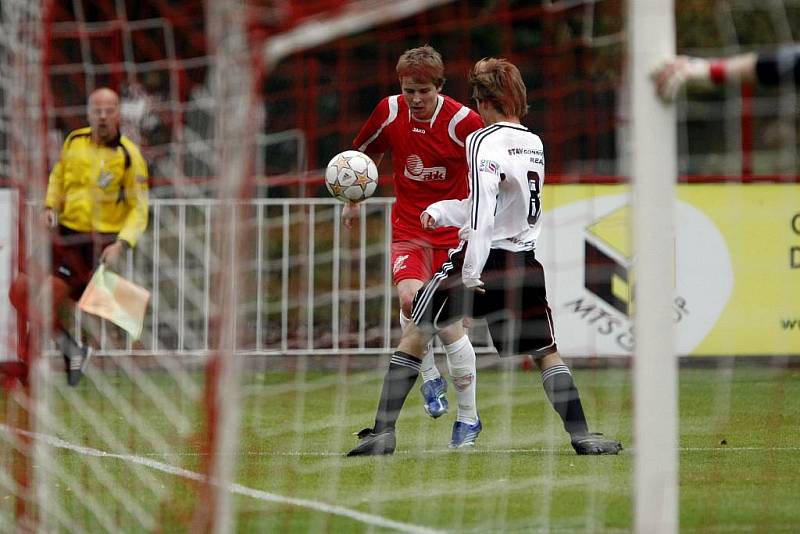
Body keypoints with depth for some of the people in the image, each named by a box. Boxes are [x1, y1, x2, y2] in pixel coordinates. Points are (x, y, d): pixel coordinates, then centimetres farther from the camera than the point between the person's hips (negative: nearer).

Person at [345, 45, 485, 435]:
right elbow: (364, 154, 16)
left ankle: (468, 415, 11)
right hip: (408, 229, 2)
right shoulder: (389, 113, -4)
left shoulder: (462, 121, -15)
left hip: (453, 233, -2)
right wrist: (353, 201, 15)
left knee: (450, 323, -4)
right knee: (410, 297, -26)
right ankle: (430, 378, -2)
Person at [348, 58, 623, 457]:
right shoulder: (535, 144, 12)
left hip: (484, 257, -5)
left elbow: (483, 213, -20)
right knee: (547, 353, 14)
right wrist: (440, 212, 18)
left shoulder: (484, 142, -10)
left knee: (415, 334, 6)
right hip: (525, 263, 6)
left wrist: (471, 272, -23)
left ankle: (383, 431, 2)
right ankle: (581, 435, 1)